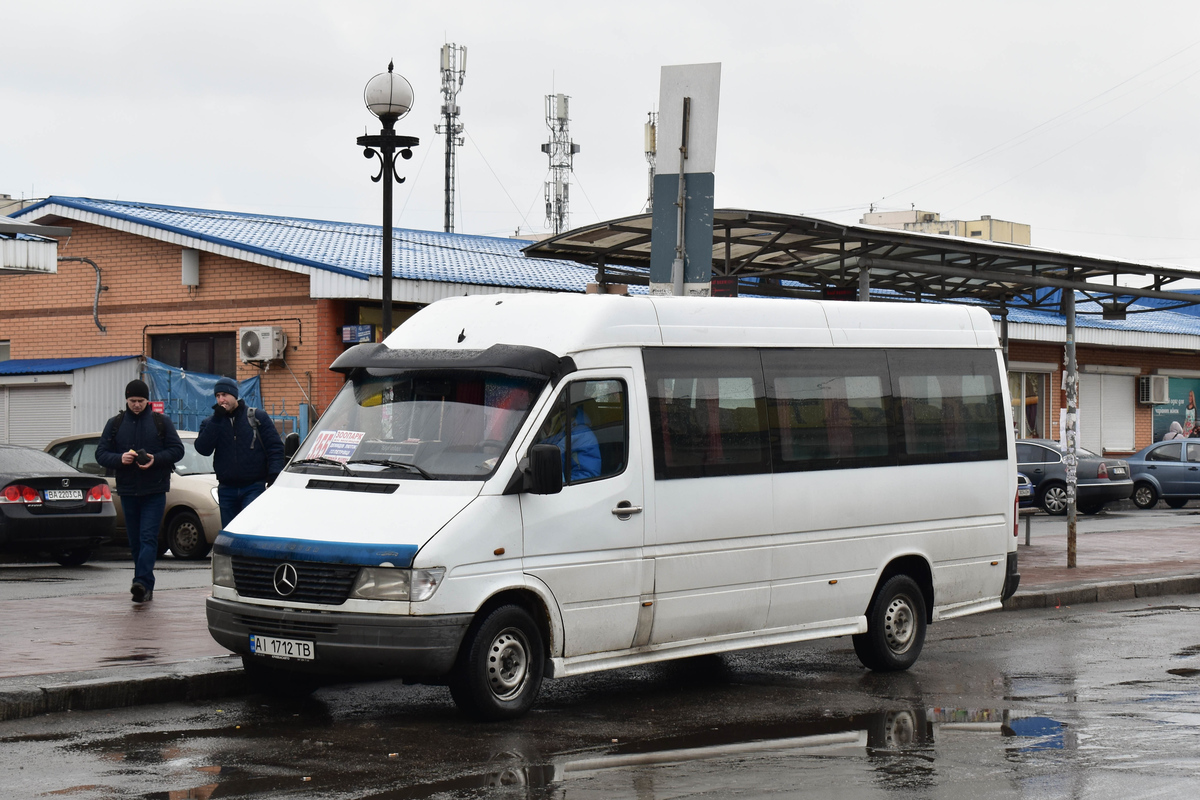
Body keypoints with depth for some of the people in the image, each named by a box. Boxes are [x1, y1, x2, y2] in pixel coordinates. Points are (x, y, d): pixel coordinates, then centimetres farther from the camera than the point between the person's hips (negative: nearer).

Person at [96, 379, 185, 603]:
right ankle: (145, 587, 15)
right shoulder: (115, 424, 9)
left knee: (148, 538, -14)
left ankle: (142, 583, -24)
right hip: (127, 491, 3)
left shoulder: (161, 421, 3)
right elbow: (101, 454, 6)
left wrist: (156, 459, -16)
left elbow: (177, 450, 2)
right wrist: (119, 459, -15)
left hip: (154, 492, -3)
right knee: (135, 540, 8)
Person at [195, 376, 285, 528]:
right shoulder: (211, 423, 10)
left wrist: (274, 475, -14)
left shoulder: (257, 417, 2)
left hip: (254, 487, -4)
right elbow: (203, 449, -8)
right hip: (226, 490, 4)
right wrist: (216, 419, -12)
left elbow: (275, 447, -1)